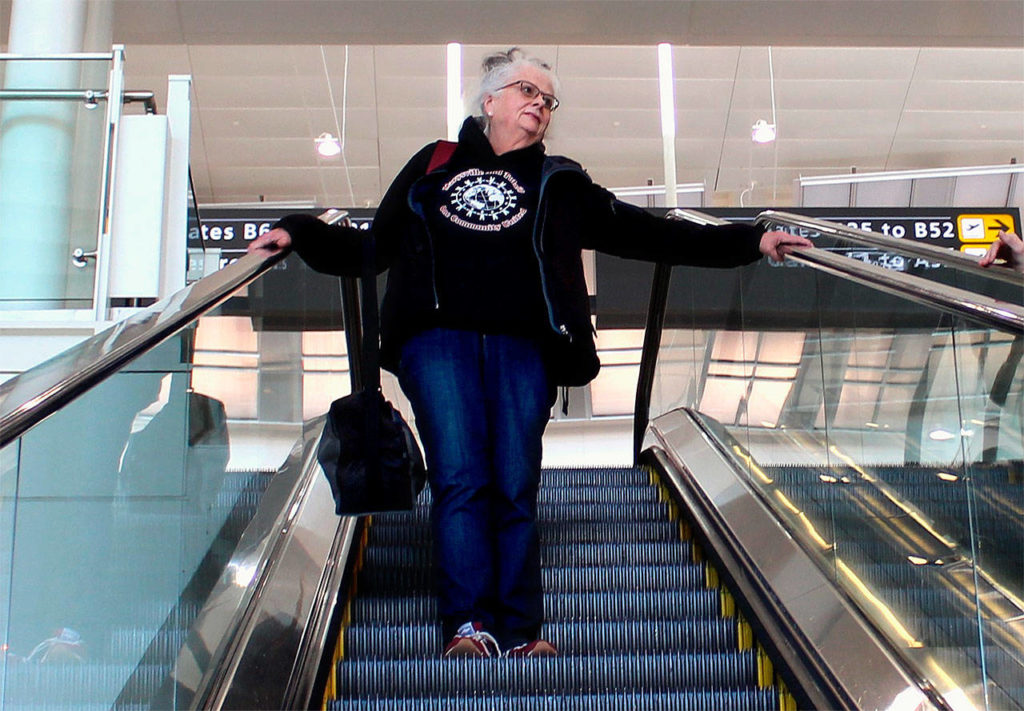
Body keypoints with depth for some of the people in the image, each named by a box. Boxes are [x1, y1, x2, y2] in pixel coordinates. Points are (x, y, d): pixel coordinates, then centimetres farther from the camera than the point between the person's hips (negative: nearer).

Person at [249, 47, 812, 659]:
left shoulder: (558, 183, 25)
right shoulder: (434, 166, 24)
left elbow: (646, 233, 19)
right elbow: (373, 245, 25)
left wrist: (751, 242, 14)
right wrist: (300, 233, 11)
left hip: (522, 342, 1)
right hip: (438, 335, -1)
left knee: (516, 487, -9)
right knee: (460, 478, -17)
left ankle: (521, 633, -7)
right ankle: (470, 626, -20)